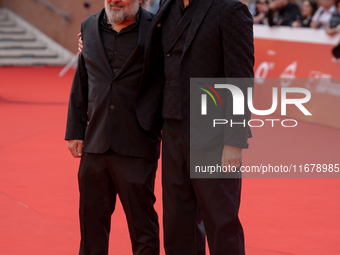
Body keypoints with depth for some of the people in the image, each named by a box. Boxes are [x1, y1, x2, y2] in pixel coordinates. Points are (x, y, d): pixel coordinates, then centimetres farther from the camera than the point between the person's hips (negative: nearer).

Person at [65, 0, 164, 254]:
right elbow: (81, 84, 14)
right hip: (95, 144, 5)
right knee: (92, 217, 13)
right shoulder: (89, 27, 10)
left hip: (135, 147, -5)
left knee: (142, 221, 5)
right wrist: (75, 130, 12)